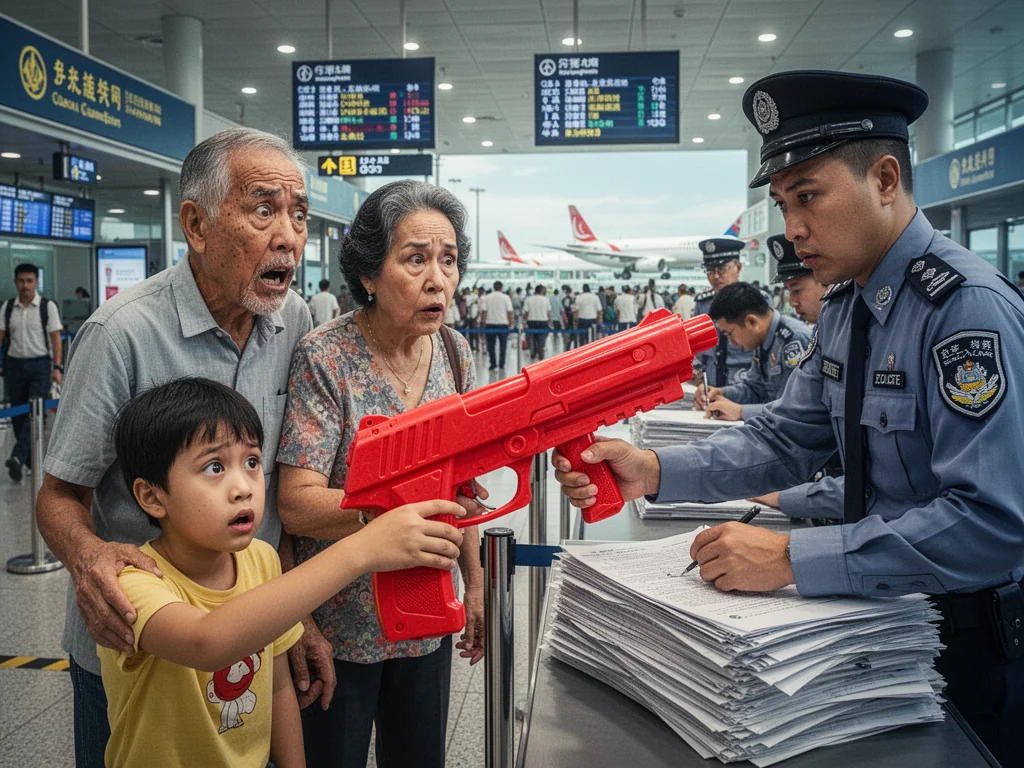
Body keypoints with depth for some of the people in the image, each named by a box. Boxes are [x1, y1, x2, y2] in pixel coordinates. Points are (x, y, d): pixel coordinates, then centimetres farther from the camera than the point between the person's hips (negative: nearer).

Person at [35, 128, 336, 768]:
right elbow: (60, 495, -13)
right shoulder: (125, 332, -23)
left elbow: (281, 479, 2)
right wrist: (87, 554, -35)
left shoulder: (295, 320, -6)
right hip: (129, 647, -4)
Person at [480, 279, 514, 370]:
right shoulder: (506, 297, -3)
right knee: (502, 345, 8)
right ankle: (501, 364, 7)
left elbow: (483, 311, -1)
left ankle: (493, 364, 4)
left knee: (491, 346, 8)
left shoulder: (486, 298, 1)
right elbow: (510, 312, -5)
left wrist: (483, 323, 6)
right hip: (503, 324, -1)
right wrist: (511, 323, 2)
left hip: (490, 324, 1)